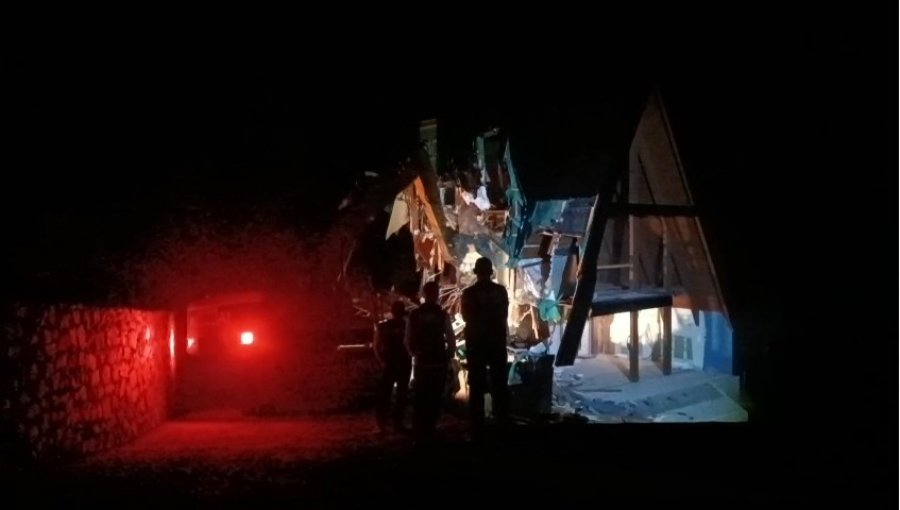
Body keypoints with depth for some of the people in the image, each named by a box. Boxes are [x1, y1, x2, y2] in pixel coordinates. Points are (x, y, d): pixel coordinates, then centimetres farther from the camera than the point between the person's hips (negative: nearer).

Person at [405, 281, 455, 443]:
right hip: (439, 363, -2)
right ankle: (429, 432, 9)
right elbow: (451, 339, -10)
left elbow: (408, 340, 1)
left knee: (419, 398, 12)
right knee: (435, 398, 8)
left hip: (420, 362, 2)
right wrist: (448, 357, 5)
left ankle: (419, 432, 14)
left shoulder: (414, 315, -2)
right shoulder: (442, 315, -9)